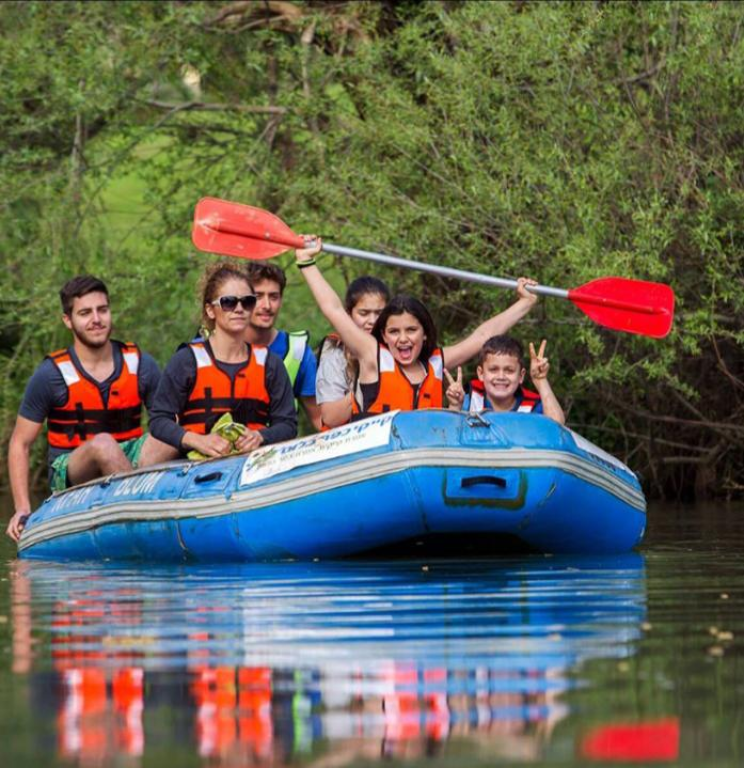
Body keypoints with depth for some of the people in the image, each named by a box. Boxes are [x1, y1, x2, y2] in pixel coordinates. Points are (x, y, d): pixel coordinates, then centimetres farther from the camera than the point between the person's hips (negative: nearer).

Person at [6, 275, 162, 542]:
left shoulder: (140, 365, 5)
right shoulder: (50, 375, -3)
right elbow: (20, 444, 2)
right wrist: (22, 510, -9)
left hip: (131, 464, 3)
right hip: (70, 476, -3)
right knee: (103, 443, -36)